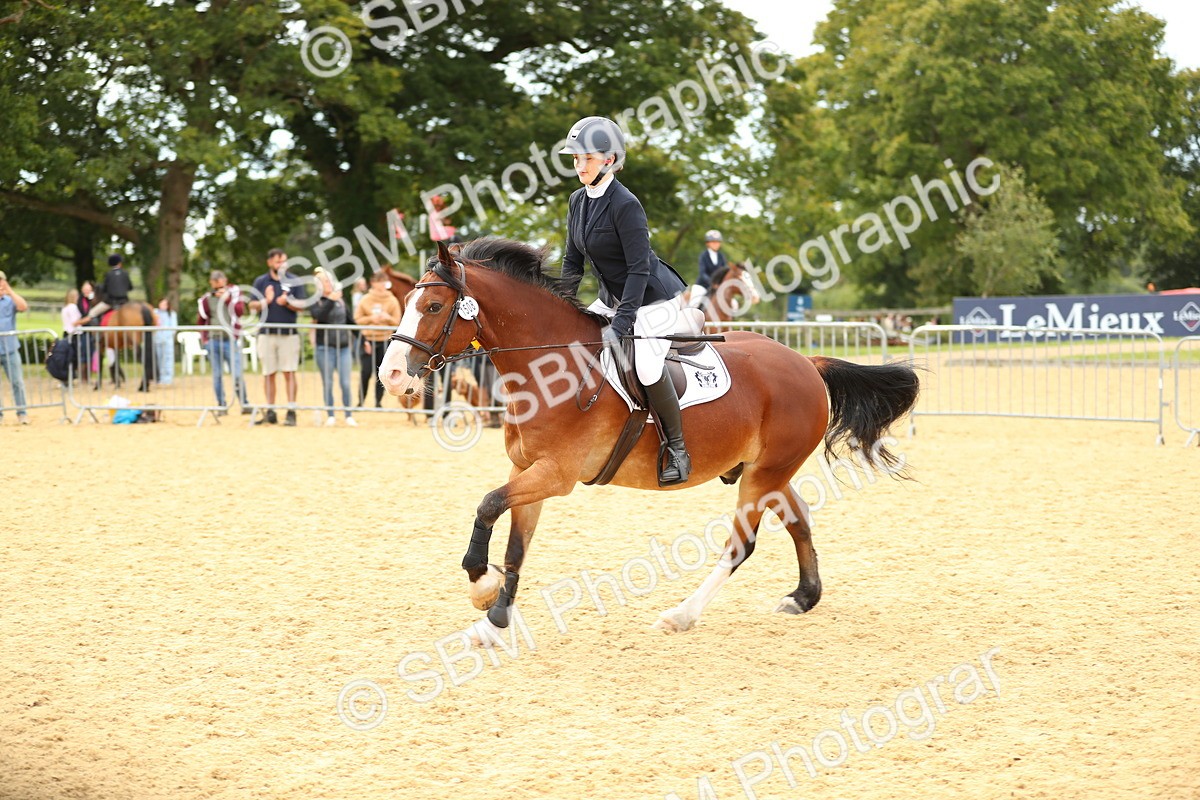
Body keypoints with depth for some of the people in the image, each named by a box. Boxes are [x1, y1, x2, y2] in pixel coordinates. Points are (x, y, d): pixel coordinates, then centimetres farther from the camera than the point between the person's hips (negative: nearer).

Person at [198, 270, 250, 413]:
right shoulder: (206, 299, 8)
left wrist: (227, 299, -13)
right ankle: (221, 405, 10)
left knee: (237, 374, -8)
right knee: (217, 375, 3)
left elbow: (240, 310, -7)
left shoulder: (234, 292, 6)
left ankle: (244, 404, 2)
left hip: (230, 340, -2)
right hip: (213, 341, 2)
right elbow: (200, 321, 14)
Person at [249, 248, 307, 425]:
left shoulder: (294, 281, 4)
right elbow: (252, 306, 7)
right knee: (268, 374, 5)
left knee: (289, 373, -5)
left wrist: (287, 302, -16)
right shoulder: (260, 281, 8)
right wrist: (265, 301, -12)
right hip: (267, 333, 2)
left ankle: (291, 412, -5)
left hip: (289, 333, -2)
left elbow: (302, 305, 1)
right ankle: (270, 412, 10)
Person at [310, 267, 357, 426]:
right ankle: (330, 416, 11)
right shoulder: (316, 302, 1)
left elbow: (351, 322, 17)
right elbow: (318, 315, -20)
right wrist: (331, 300, -25)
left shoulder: (341, 301, 12)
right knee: (327, 383, 2)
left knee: (345, 383, -1)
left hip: (343, 347, 3)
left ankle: (348, 416, 5)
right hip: (325, 348, -3)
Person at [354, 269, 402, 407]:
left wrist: (388, 318, -17)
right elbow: (357, 319, 1)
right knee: (366, 372, -5)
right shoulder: (365, 300, 1)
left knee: (381, 374, 2)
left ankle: (378, 402, 11)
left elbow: (396, 322, 2)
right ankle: (361, 401, 6)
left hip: (385, 341, 1)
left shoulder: (392, 300, 2)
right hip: (368, 340, -1)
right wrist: (370, 318, -14)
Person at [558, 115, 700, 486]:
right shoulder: (578, 201, 2)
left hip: (653, 298, -9)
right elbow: (573, 262, 10)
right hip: (613, 297, 9)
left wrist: (620, 324, -27)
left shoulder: (625, 205, -22)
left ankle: (676, 449, -8)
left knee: (647, 368, -25)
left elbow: (639, 269, -24)